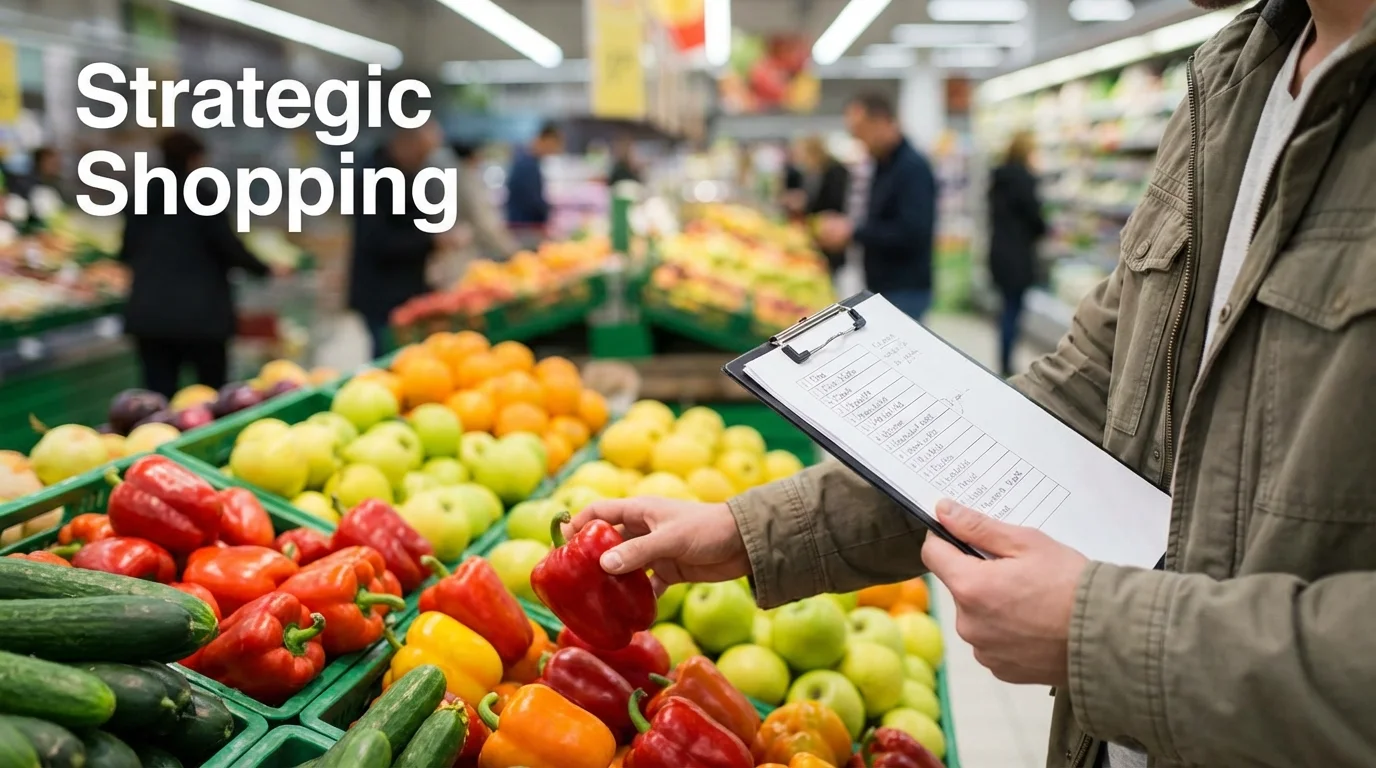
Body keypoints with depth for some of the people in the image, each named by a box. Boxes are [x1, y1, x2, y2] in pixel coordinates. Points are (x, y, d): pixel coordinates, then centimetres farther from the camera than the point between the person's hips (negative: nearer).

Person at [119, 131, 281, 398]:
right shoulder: (204, 199, -8)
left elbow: (127, 252, 15)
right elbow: (229, 247, -7)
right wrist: (265, 270, 8)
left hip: (149, 311, 4)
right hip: (200, 312, -4)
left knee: (159, 394, 4)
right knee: (213, 391, 10)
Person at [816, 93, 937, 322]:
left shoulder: (913, 168, -16)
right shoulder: (884, 166, 13)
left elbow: (912, 233, -25)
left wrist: (853, 234, -19)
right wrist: (846, 228, 5)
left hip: (905, 291, -9)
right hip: (882, 287, 9)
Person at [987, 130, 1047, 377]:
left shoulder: (999, 177, 10)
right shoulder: (1023, 178, -14)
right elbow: (1032, 213, -11)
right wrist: (1044, 229, 8)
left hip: (999, 251, 8)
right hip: (1017, 253, -8)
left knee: (1009, 306, 14)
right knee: (1013, 308, -3)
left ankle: (1005, 364, 17)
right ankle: (1006, 365, -1)